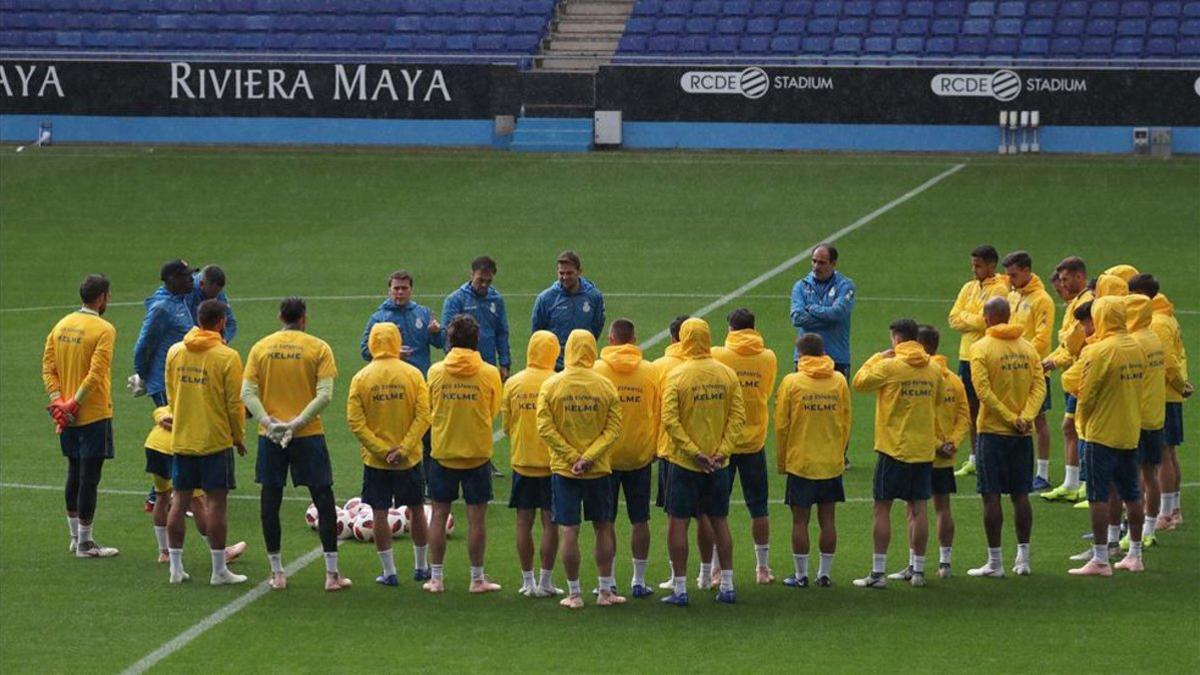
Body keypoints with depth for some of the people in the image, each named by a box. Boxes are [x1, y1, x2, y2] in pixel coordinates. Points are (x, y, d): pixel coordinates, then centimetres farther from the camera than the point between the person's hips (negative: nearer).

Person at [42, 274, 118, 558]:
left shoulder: (61, 326, 8)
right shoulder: (103, 330, -14)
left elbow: (48, 367, 4)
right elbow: (96, 374, -21)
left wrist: (58, 400, -3)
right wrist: (74, 404, -15)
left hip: (68, 418, 7)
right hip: (94, 415, -7)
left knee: (74, 474, 17)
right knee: (89, 477, -2)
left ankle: (75, 537, 24)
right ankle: (85, 543, 2)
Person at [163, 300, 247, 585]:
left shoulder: (174, 352, 2)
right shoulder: (227, 357, -12)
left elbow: (170, 394, 12)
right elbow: (234, 403, -10)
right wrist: (239, 437, 4)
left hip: (181, 440, 5)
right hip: (216, 440, -4)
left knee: (180, 500, 10)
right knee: (216, 502, 0)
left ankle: (176, 567, 13)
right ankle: (219, 571, 3)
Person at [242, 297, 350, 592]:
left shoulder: (261, 347, 4)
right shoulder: (318, 348, -2)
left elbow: (248, 393, -4)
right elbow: (325, 394, -12)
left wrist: (268, 422, -10)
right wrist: (299, 421, -13)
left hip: (270, 436, 2)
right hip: (308, 435, -2)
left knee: (270, 503, 10)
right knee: (324, 501, 5)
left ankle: (277, 573, 11)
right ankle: (332, 573, 2)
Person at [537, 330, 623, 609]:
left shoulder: (550, 386, -6)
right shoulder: (605, 386, -5)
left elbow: (545, 428, -10)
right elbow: (614, 428, -9)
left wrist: (572, 456, -7)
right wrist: (589, 457, -10)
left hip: (563, 470, -1)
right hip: (598, 470, 1)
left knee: (568, 531, 2)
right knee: (603, 528, 13)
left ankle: (573, 594, 4)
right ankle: (606, 590, 16)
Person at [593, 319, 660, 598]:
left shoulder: (597, 370, -8)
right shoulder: (650, 371, -3)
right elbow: (658, 415, 4)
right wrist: (655, 448, 16)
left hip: (606, 456, -1)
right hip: (640, 455, 1)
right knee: (639, 520, 8)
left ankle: (608, 580, 7)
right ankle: (639, 581, 9)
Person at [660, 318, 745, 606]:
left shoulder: (677, 375, -11)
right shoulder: (727, 374, 0)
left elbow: (669, 419, -17)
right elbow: (738, 415, -4)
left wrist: (693, 452, -14)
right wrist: (723, 451, -6)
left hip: (684, 462, -4)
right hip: (718, 463, 4)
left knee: (678, 523, 3)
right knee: (720, 522, 14)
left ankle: (680, 589, 3)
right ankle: (727, 586, 16)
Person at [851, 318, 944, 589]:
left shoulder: (889, 367, -12)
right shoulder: (933, 370, 3)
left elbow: (859, 382, -2)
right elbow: (939, 399, 15)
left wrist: (877, 358, 8)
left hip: (894, 449, -5)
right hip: (924, 448, 5)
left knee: (882, 509, 1)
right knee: (917, 509, 9)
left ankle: (878, 573, -1)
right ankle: (918, 571, 12)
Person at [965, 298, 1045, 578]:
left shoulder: (981, 348, -8)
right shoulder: (1027, 347, 5)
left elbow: (983, 390, -16)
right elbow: (1039, 385, -3)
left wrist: (1011, 418, -14)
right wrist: (1025, 417, -10)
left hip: (993, 431, -4)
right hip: (1022, 435, 5)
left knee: (991, 497, 0)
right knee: (1020, 495, 11)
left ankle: (995, 563, 0)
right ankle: (1023, 558, 14)